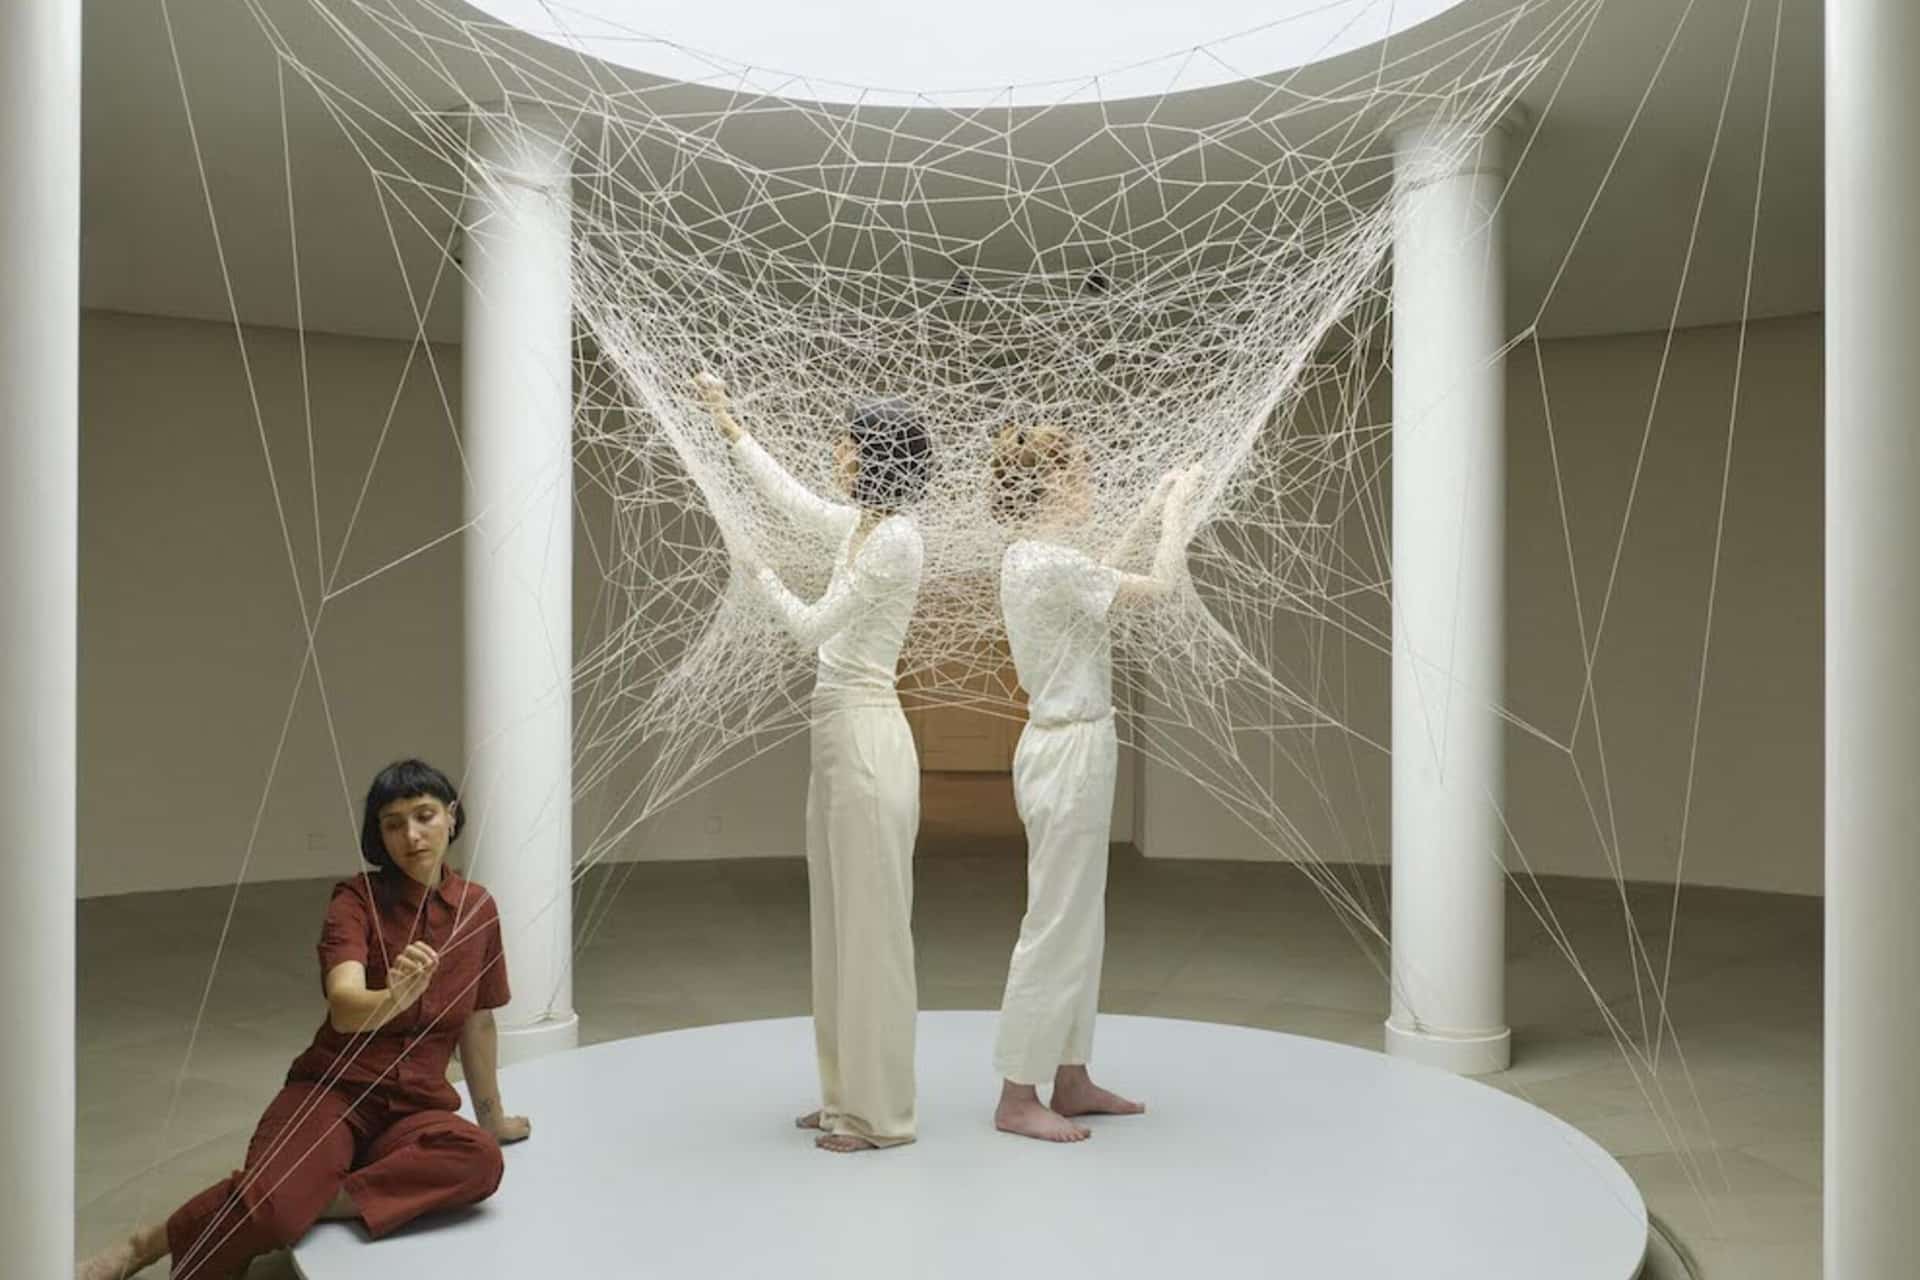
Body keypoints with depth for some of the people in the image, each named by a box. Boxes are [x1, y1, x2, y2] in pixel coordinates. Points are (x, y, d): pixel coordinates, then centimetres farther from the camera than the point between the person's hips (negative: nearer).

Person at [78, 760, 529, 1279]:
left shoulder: (478, 908, 3)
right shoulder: (357, 899, -8)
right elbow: (344, 1007, -25)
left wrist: (492, 1116, 24)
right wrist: (394, 998, -48)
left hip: (415, 1107, 3)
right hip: (335, 1090, -3)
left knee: (482, 1160, -32)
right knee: (274, 1201, -35)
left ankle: (314, 1204, -24)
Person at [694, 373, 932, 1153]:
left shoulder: (894, 538, -15)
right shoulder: (863, 527, 12)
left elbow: (813, 627, -13)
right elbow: (789, 497, 29)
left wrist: (758, 571, 3)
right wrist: (728, 423, 36)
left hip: (867, 738, -10)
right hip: (837, 735, 10)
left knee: (873, 924, -2)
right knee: (840, 921, 14)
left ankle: (879, 1113, 10)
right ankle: (849, 1096, 26)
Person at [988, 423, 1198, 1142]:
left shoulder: (1026, 558, 9)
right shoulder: (1052, 564, -20)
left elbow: (1099, 575, 27)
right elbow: (1159, 587, -14)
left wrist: (1150, 511, 24)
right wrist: (1175, 507, -1)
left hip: (1065, 747, 10)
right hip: (1070, 754, -10)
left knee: (1079, 923, 16)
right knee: (1056, 926, -2)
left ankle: (1070, 1079, 27)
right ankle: (1017, 1097, 9)